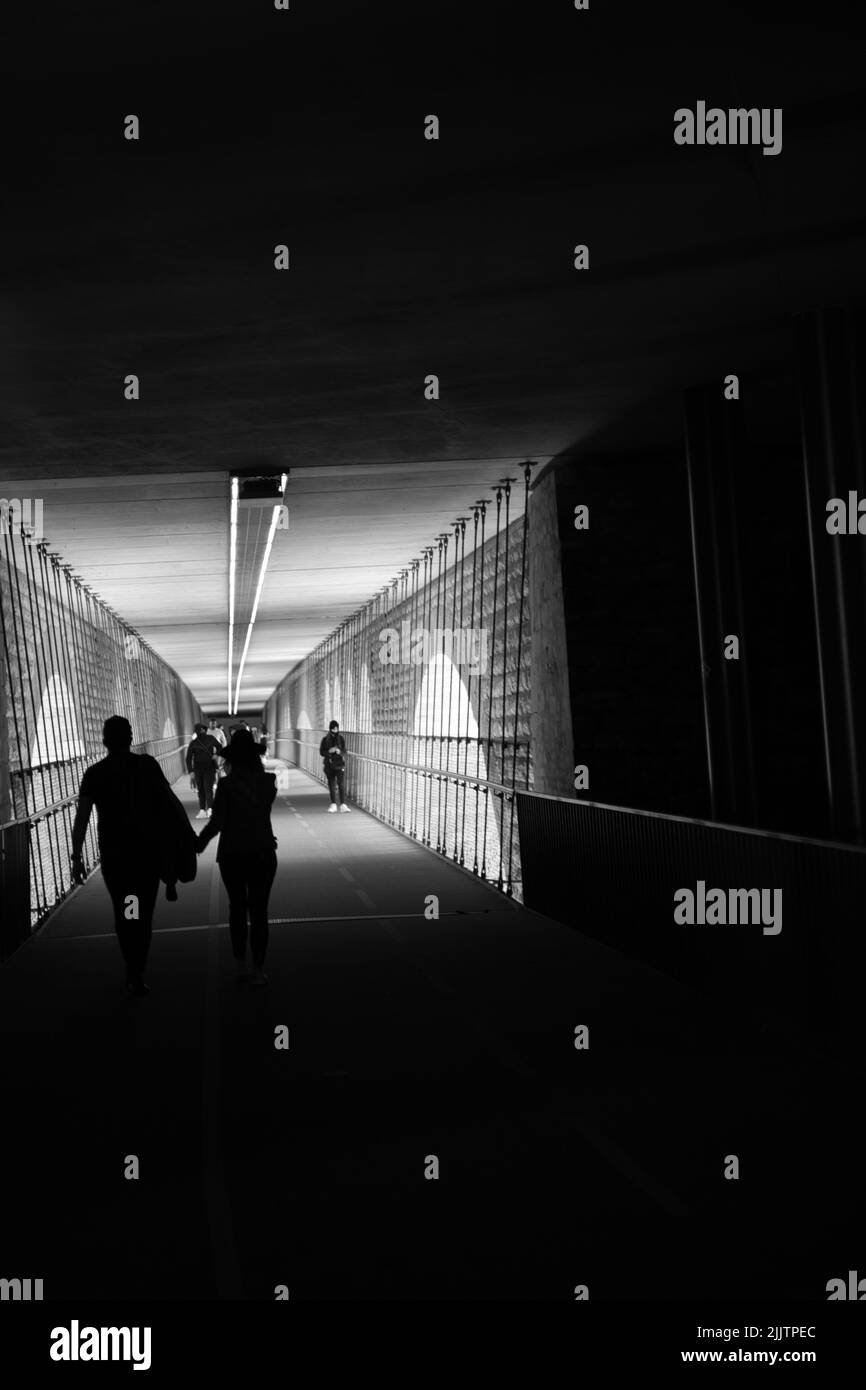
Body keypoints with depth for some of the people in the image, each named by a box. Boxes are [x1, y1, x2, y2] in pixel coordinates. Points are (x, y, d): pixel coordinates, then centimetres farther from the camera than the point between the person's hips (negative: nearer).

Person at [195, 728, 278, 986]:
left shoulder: (227, 785, -14)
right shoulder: (269, 782, -6)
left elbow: (217, 822, -14)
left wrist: (199, 842, 3)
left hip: (232, 854, -1)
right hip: (263, 853, 1)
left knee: (237, 908, 16)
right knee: (259, 911, 7)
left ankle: (241, 965, 17)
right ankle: (258, 971, 6)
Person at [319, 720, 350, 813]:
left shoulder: (341, 739, 2)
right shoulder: (325, 740, 3)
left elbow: (344, 752, 0)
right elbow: (321, 752, 2)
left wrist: (339, 752, -22)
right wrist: (329, 751, -17)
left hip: (340, 764, -1)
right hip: (329, 765, 1)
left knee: (341, 785, -10)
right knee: (332, 785, 5)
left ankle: (343, 805, -12)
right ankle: (333, 805, 14)